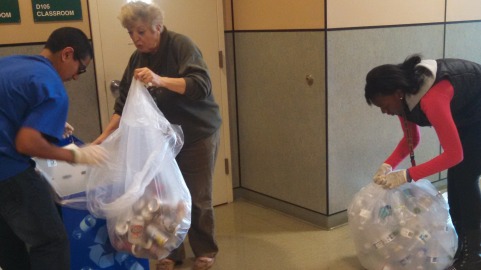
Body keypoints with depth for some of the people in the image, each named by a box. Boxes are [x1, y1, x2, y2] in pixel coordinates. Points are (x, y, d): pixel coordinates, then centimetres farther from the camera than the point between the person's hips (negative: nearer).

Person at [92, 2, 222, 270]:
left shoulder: (181, 45, -16)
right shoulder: (137, 59, 3)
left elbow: (201, 86, -28)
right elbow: (125, 102, 4)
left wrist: (160, 80, -40)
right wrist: (105, 134, -6)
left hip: (198, 135, -5)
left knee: (198, 197, 4)